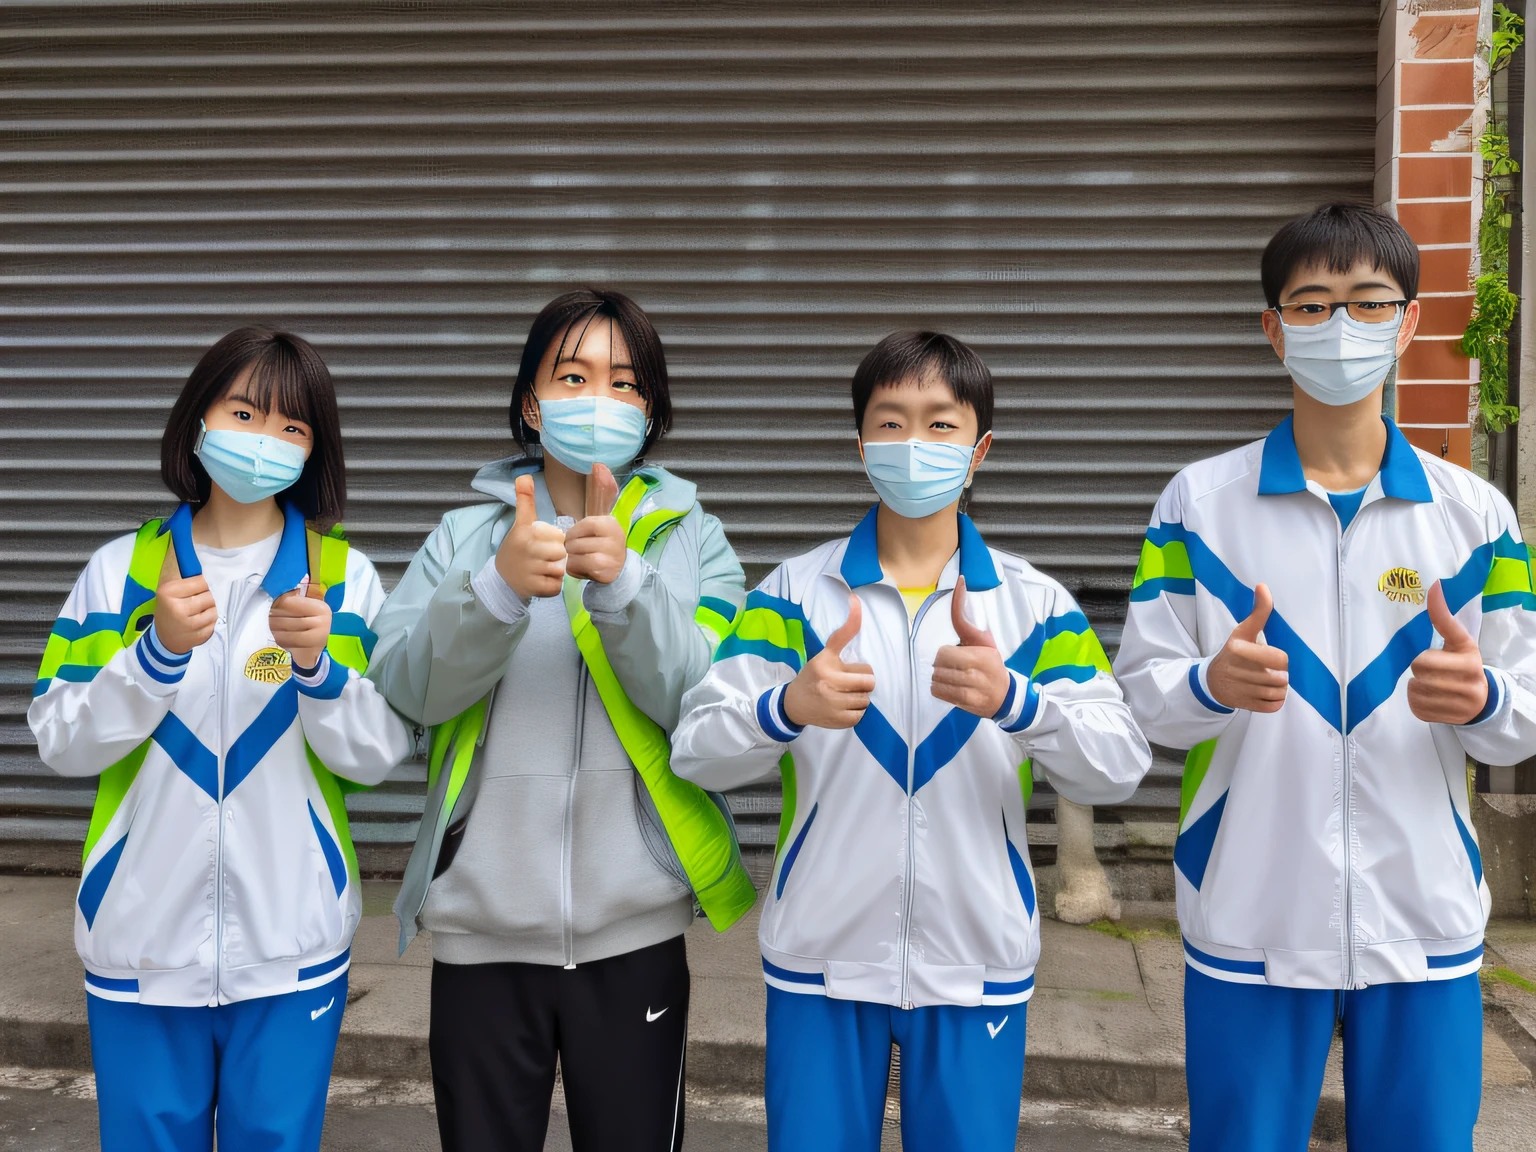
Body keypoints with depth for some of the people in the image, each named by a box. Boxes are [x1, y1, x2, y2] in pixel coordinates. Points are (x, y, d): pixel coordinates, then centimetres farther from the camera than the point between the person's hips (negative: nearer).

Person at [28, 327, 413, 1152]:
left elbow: (377, 757, -4)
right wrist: (158, 651, -18)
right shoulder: (122, 570, 2)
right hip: (142, 941, 1)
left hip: (290, 951, 0)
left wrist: (318, 664, -21)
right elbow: (61, 744, -3)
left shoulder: (343, 575, 0)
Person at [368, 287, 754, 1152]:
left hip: (633, 931, 0)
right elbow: (408, 687, -9)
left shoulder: (692, 539, 4)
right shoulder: (465, 536, 6)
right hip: (481, 928, 1)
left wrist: (623, 583, -25)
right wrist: (498, 586, -26)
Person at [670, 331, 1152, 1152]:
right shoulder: (795, 591, 0)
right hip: (820, 960, 0)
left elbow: (1120, 769, -10)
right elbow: (694, 751, -9)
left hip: (976, 963, 1)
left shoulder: (1034, 603, 0)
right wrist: (788, 707, -31)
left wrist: (1011, 698, -29)